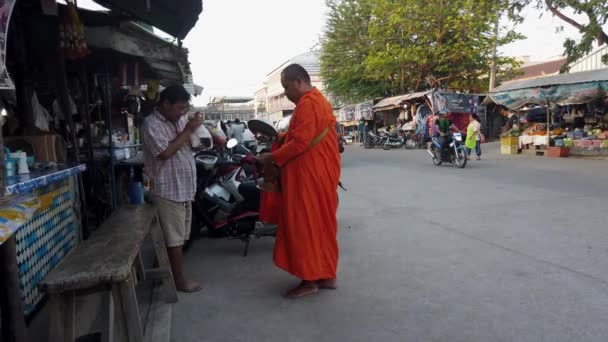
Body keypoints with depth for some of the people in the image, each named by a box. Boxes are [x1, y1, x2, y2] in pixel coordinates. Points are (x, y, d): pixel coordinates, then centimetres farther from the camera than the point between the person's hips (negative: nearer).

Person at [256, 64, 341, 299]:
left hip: (308, 175, -11)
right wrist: (283, 136, 16)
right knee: (321, 223, 14)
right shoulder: (319, 100, 17)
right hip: (320, 172, 11)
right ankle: (326, 274, 22)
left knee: (304, 225, -2)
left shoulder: (307, 104, -16)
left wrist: (272, 157, -13)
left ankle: (310, 279, 6)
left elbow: (300, 143, -22)